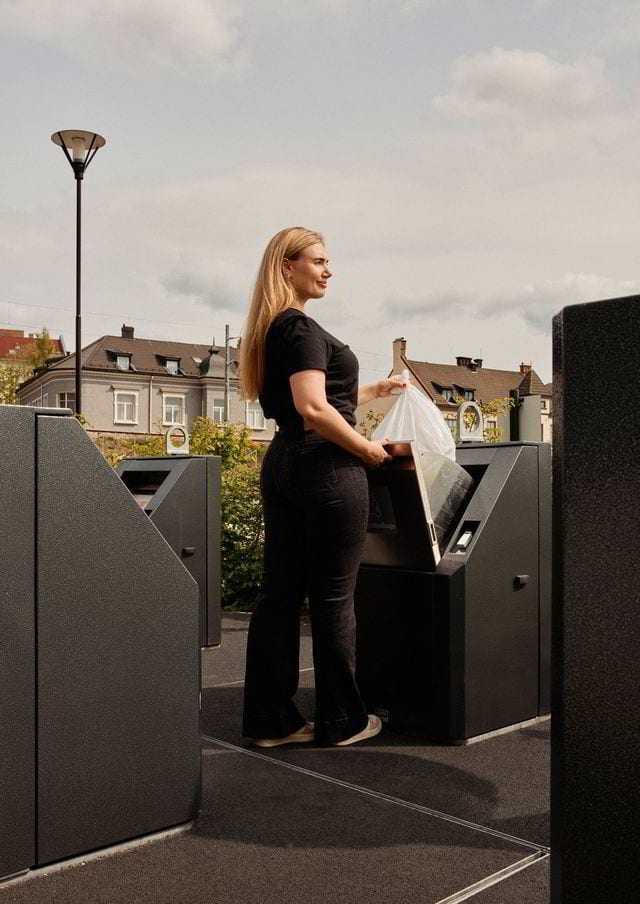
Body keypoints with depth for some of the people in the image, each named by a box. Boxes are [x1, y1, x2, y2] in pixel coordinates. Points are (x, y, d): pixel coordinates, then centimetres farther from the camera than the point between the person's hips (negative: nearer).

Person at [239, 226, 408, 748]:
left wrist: (374, 390, 28)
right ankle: (341, 721, 14)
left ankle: (270, 719, 17)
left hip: (282, 465, 9)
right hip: (327, 470, -9)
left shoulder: (271, 330, 17)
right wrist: (366, 448, -11)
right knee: (333, 598, 1)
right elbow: (314, 410, -24)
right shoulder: (301, 328, -12)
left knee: (279, 593, 9)